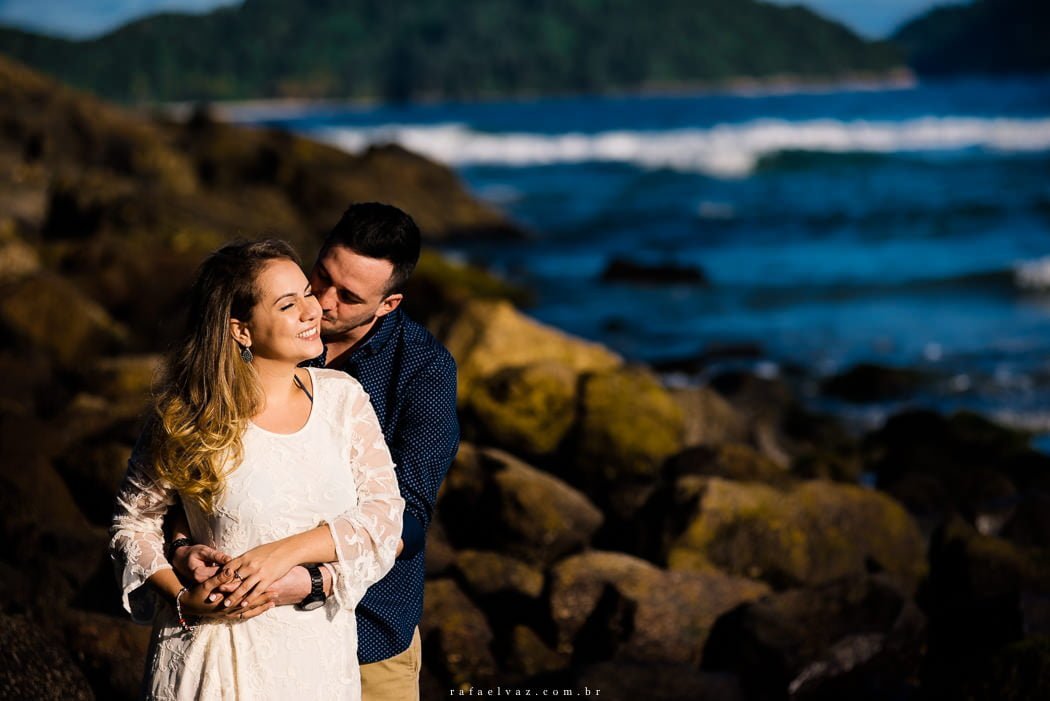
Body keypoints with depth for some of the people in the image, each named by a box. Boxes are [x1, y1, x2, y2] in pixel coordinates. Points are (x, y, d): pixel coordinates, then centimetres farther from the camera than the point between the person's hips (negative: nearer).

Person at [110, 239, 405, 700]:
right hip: (219, 653, -3)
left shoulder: (343, 397, -2)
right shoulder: (189, 419, -11)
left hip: (320, 648, 3)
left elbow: (383, 511, -6)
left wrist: (286, 551, -19)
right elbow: (133, 522, -1)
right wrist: (186, 600, -16)